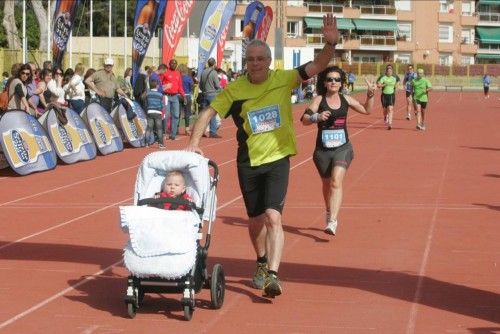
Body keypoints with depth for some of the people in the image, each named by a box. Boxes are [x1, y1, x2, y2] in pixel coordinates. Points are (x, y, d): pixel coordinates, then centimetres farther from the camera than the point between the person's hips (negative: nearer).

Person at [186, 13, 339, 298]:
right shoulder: (235, 89, -5)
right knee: (256, 220, 14)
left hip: (278, 160, -2)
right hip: (248, 162, 2)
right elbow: (208, 113, -1)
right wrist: (194, 142, -13)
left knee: (273, 216, -18)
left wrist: (331, 44, -32)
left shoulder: (283, 80, -7)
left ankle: (273, 275, -21)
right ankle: (262, 264, 40)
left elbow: (317, 66, -14)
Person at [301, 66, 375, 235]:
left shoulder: (345, 99, 4)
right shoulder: (319, 99, -5)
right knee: (327, 184, 16)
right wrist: (317, 117, -34)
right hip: (323, 149, 0)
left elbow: (366, 110, 19)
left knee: (336, 182, -19)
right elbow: (305, 119, -15)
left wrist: (370, 94, 4)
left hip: (343, 147, 0)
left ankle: (332, 222, -26)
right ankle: (329, 213, 43)